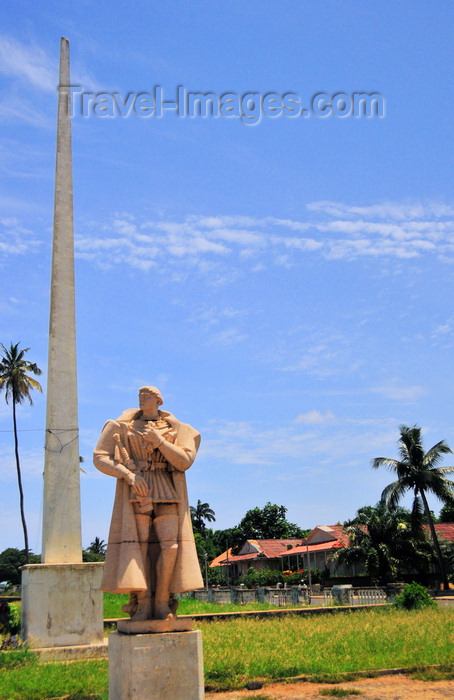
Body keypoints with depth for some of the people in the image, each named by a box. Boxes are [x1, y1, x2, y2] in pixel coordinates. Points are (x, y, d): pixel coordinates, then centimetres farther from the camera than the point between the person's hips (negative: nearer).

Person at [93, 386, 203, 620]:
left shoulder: (176, 429, 11)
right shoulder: (123, 427, 9)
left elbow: (185, 461, -2)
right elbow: (99, 458, 1)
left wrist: (158, 439, -11)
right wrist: (129, 475, -12)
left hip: (166, 494, 1)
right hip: (135, 492, -1)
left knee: (170, 546, -11)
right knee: (139, 546, -9)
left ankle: (162, 601, 3)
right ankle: (143, 604, -1)